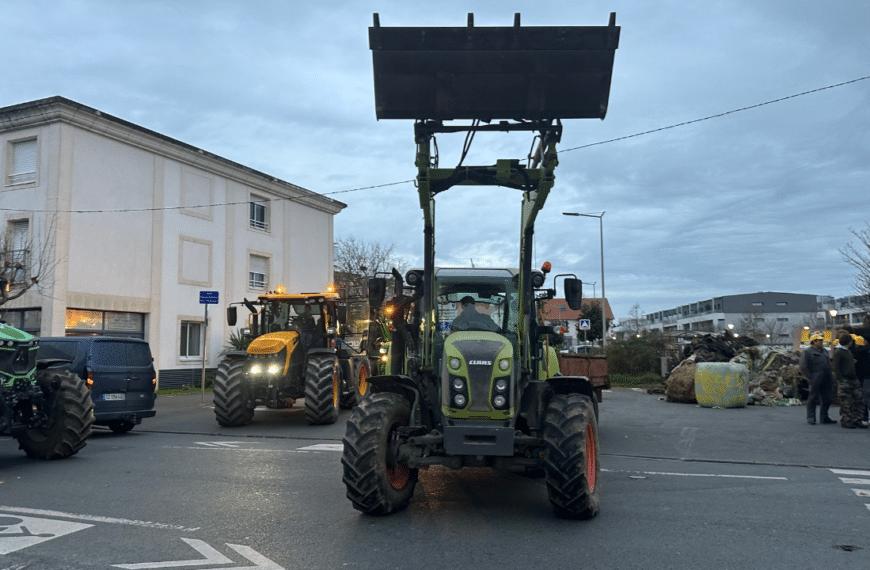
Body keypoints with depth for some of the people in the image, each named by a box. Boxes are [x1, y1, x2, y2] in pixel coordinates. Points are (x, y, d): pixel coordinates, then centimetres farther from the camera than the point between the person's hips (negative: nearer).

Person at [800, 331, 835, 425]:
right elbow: (803, 367, -8)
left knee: (826, 399, 9)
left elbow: (829, 363, 25)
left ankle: (824, 418, 20)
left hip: (826, 381, 7)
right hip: (815, 381, -7)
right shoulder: (807, 352, -4)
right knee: (813, 398, -3)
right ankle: (811, 418, 4)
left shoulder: (824, 351, 19)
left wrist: (831, 379, 17)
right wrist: (811, 378, -14)